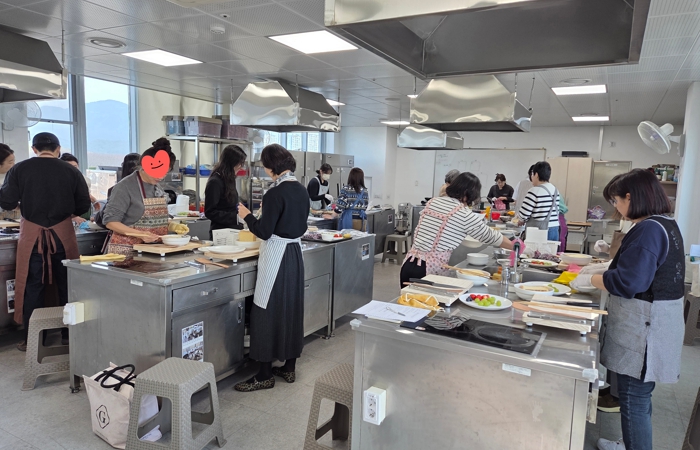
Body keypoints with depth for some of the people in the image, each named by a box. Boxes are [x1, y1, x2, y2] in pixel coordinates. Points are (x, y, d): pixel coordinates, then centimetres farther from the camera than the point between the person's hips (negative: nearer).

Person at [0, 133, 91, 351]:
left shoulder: (19, 169, -2)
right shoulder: (70, 171, -3)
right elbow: (83, 205, 0)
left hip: (32, 233, 0)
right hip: (63, 232, 0)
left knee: (32, 285, 8)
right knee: (66, 284, 10)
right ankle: (69, 334, 18)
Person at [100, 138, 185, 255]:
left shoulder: (158, 189, 11)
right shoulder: (125, 187, -10)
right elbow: (110, 221, -13)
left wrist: (172, 226, 1)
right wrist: (140, 234, -23)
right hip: (126, 251, -6)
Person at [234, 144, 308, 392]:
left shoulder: (276, 193, -18)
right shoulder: (302, 190, 7)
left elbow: (264, 232, -16)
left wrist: (246, 215, -1)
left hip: (277, 255, -8)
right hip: (295, 251, 9)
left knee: (268, 311, 0)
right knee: (291, 308, 15)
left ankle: (265, 376, 10)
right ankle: (289, 367, 27)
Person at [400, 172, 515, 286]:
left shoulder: (432, 202, 9)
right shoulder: (465, 214, -7)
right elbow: (489, 236, 4)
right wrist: (514, 246, 19)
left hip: (409, 264, 6)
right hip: (432, 269, -6)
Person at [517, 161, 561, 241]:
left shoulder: (534, 191, -13)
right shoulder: (555, 190, 10)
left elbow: (523, 214, -14)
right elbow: (556, 211, 12)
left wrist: (521, 220, 9)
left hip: (538, 232, -7)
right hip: (554, 231, 7)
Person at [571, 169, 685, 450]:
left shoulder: (649, 229, -22)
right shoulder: (665, 224, 10)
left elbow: (627, 282, -25)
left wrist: (589, 279, -11)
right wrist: (605, 268, 13)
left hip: (643, 327, -10)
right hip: (651, 322, 10)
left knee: (634, 399, 2)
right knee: (638, 396, 23)